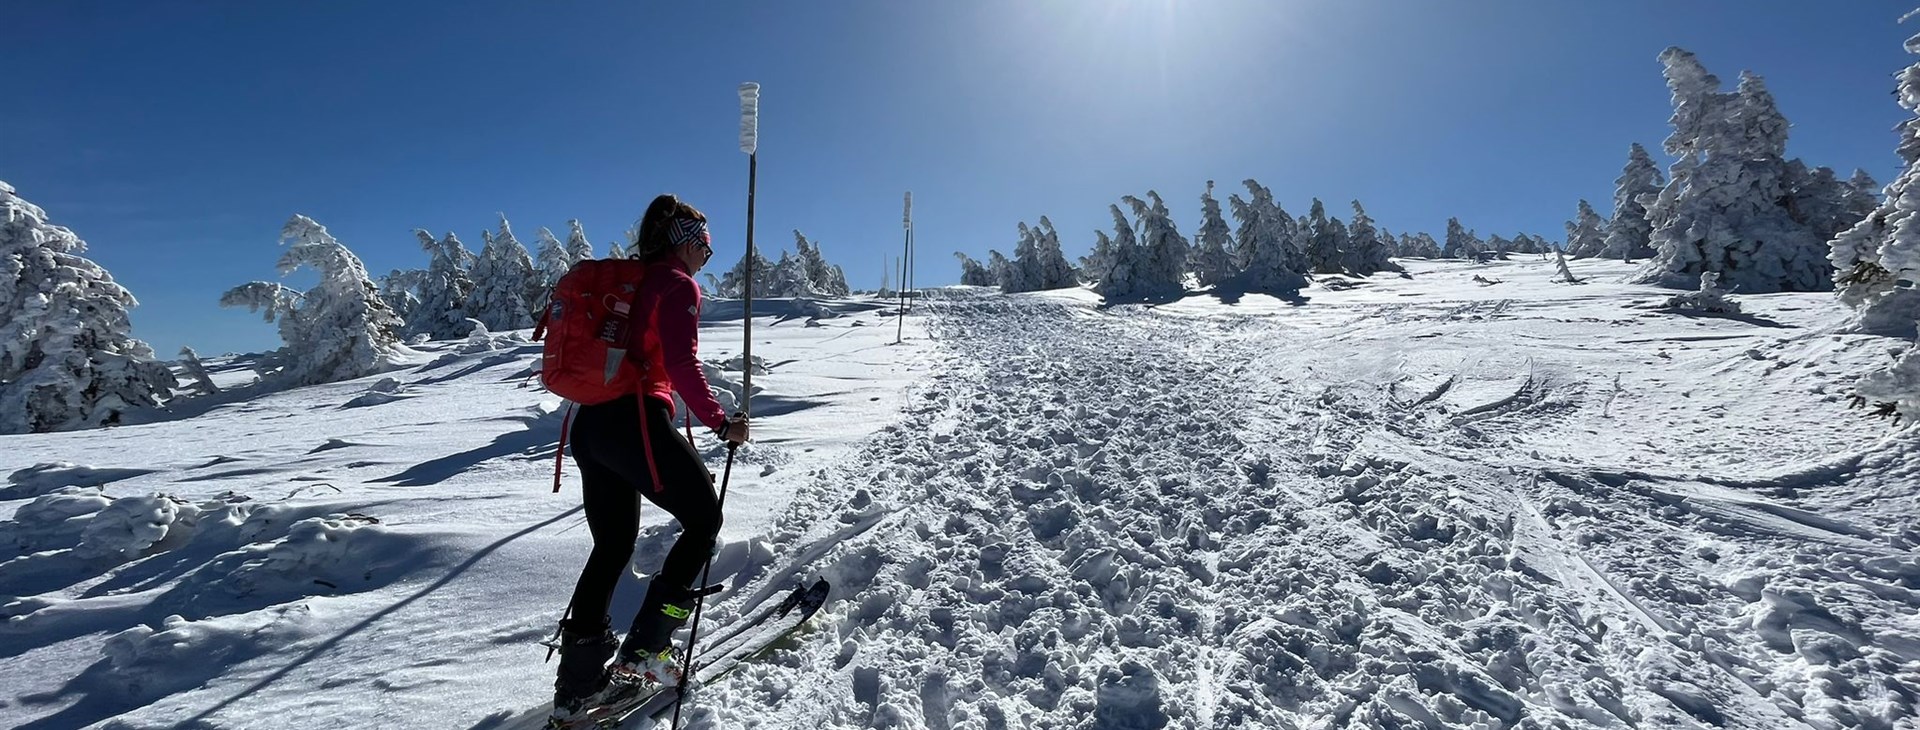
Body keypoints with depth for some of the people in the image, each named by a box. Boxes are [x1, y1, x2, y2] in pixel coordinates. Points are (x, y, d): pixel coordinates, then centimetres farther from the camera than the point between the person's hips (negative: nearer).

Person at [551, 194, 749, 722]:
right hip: (635, 421, -9)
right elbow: (682, 365, -16)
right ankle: (644, 648, 5)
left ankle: (577, 685, 20)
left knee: (613, 544, 17)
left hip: (590, 422, 9)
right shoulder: (679, 286, -5)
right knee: (705, 518, 7)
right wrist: (720, 422, -11)